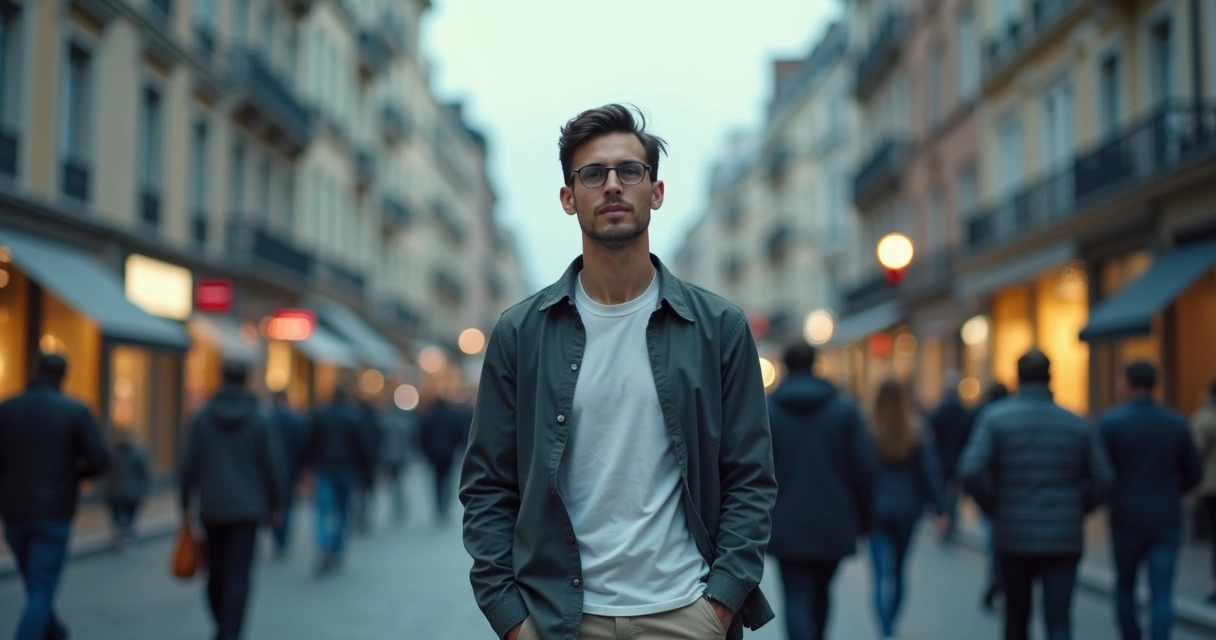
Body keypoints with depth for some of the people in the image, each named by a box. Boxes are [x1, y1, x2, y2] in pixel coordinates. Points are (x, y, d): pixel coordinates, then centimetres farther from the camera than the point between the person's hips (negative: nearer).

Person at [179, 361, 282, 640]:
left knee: (216, 572, 16)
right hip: (247, 509, -2)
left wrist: (186, 503, 6)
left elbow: (189, 464, -1)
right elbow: (271, 466, -2)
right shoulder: (259, 420, -3)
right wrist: (274, 504, 9)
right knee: (238, 575, -3)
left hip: (212, 508, 2)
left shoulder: (202, 417, 0)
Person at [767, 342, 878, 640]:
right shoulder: (844, 408, 0)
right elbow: (866, 465, -4)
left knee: (797, 599, -2)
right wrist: (862, 515, 5)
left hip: (787, 525, -2)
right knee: (821, 592, 21)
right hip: (833, 522, 2)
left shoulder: (766, 410, -3)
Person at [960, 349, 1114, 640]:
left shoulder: (995, 417, -5)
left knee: (1016, 615, 18)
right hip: (1064, 539, 0)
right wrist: (1075, 512, 13)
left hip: (1014, 537, 0)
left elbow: (971, 472, -16)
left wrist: (994, 508, -1)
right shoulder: (1077, 423, 3)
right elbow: (1102, 478, 1)